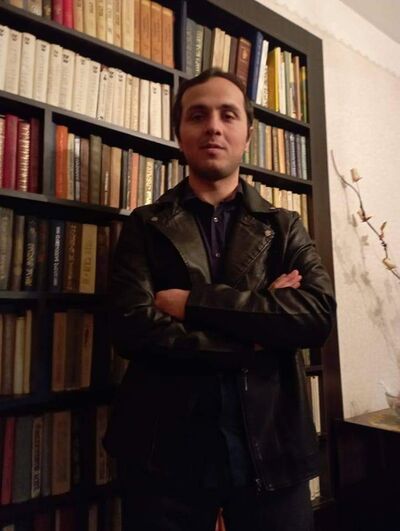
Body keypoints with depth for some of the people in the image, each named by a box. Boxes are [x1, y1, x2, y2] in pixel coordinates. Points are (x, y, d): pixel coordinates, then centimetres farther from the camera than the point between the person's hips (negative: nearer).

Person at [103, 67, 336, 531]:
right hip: (166, 449, 0)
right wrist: (257, 336, -13)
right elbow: (131, 329, -13)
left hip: (272, 446, 2)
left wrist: (194, 302, -15)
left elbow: (319, 313, -11)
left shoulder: (285, 227, 5)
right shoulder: (145, 227, 0)